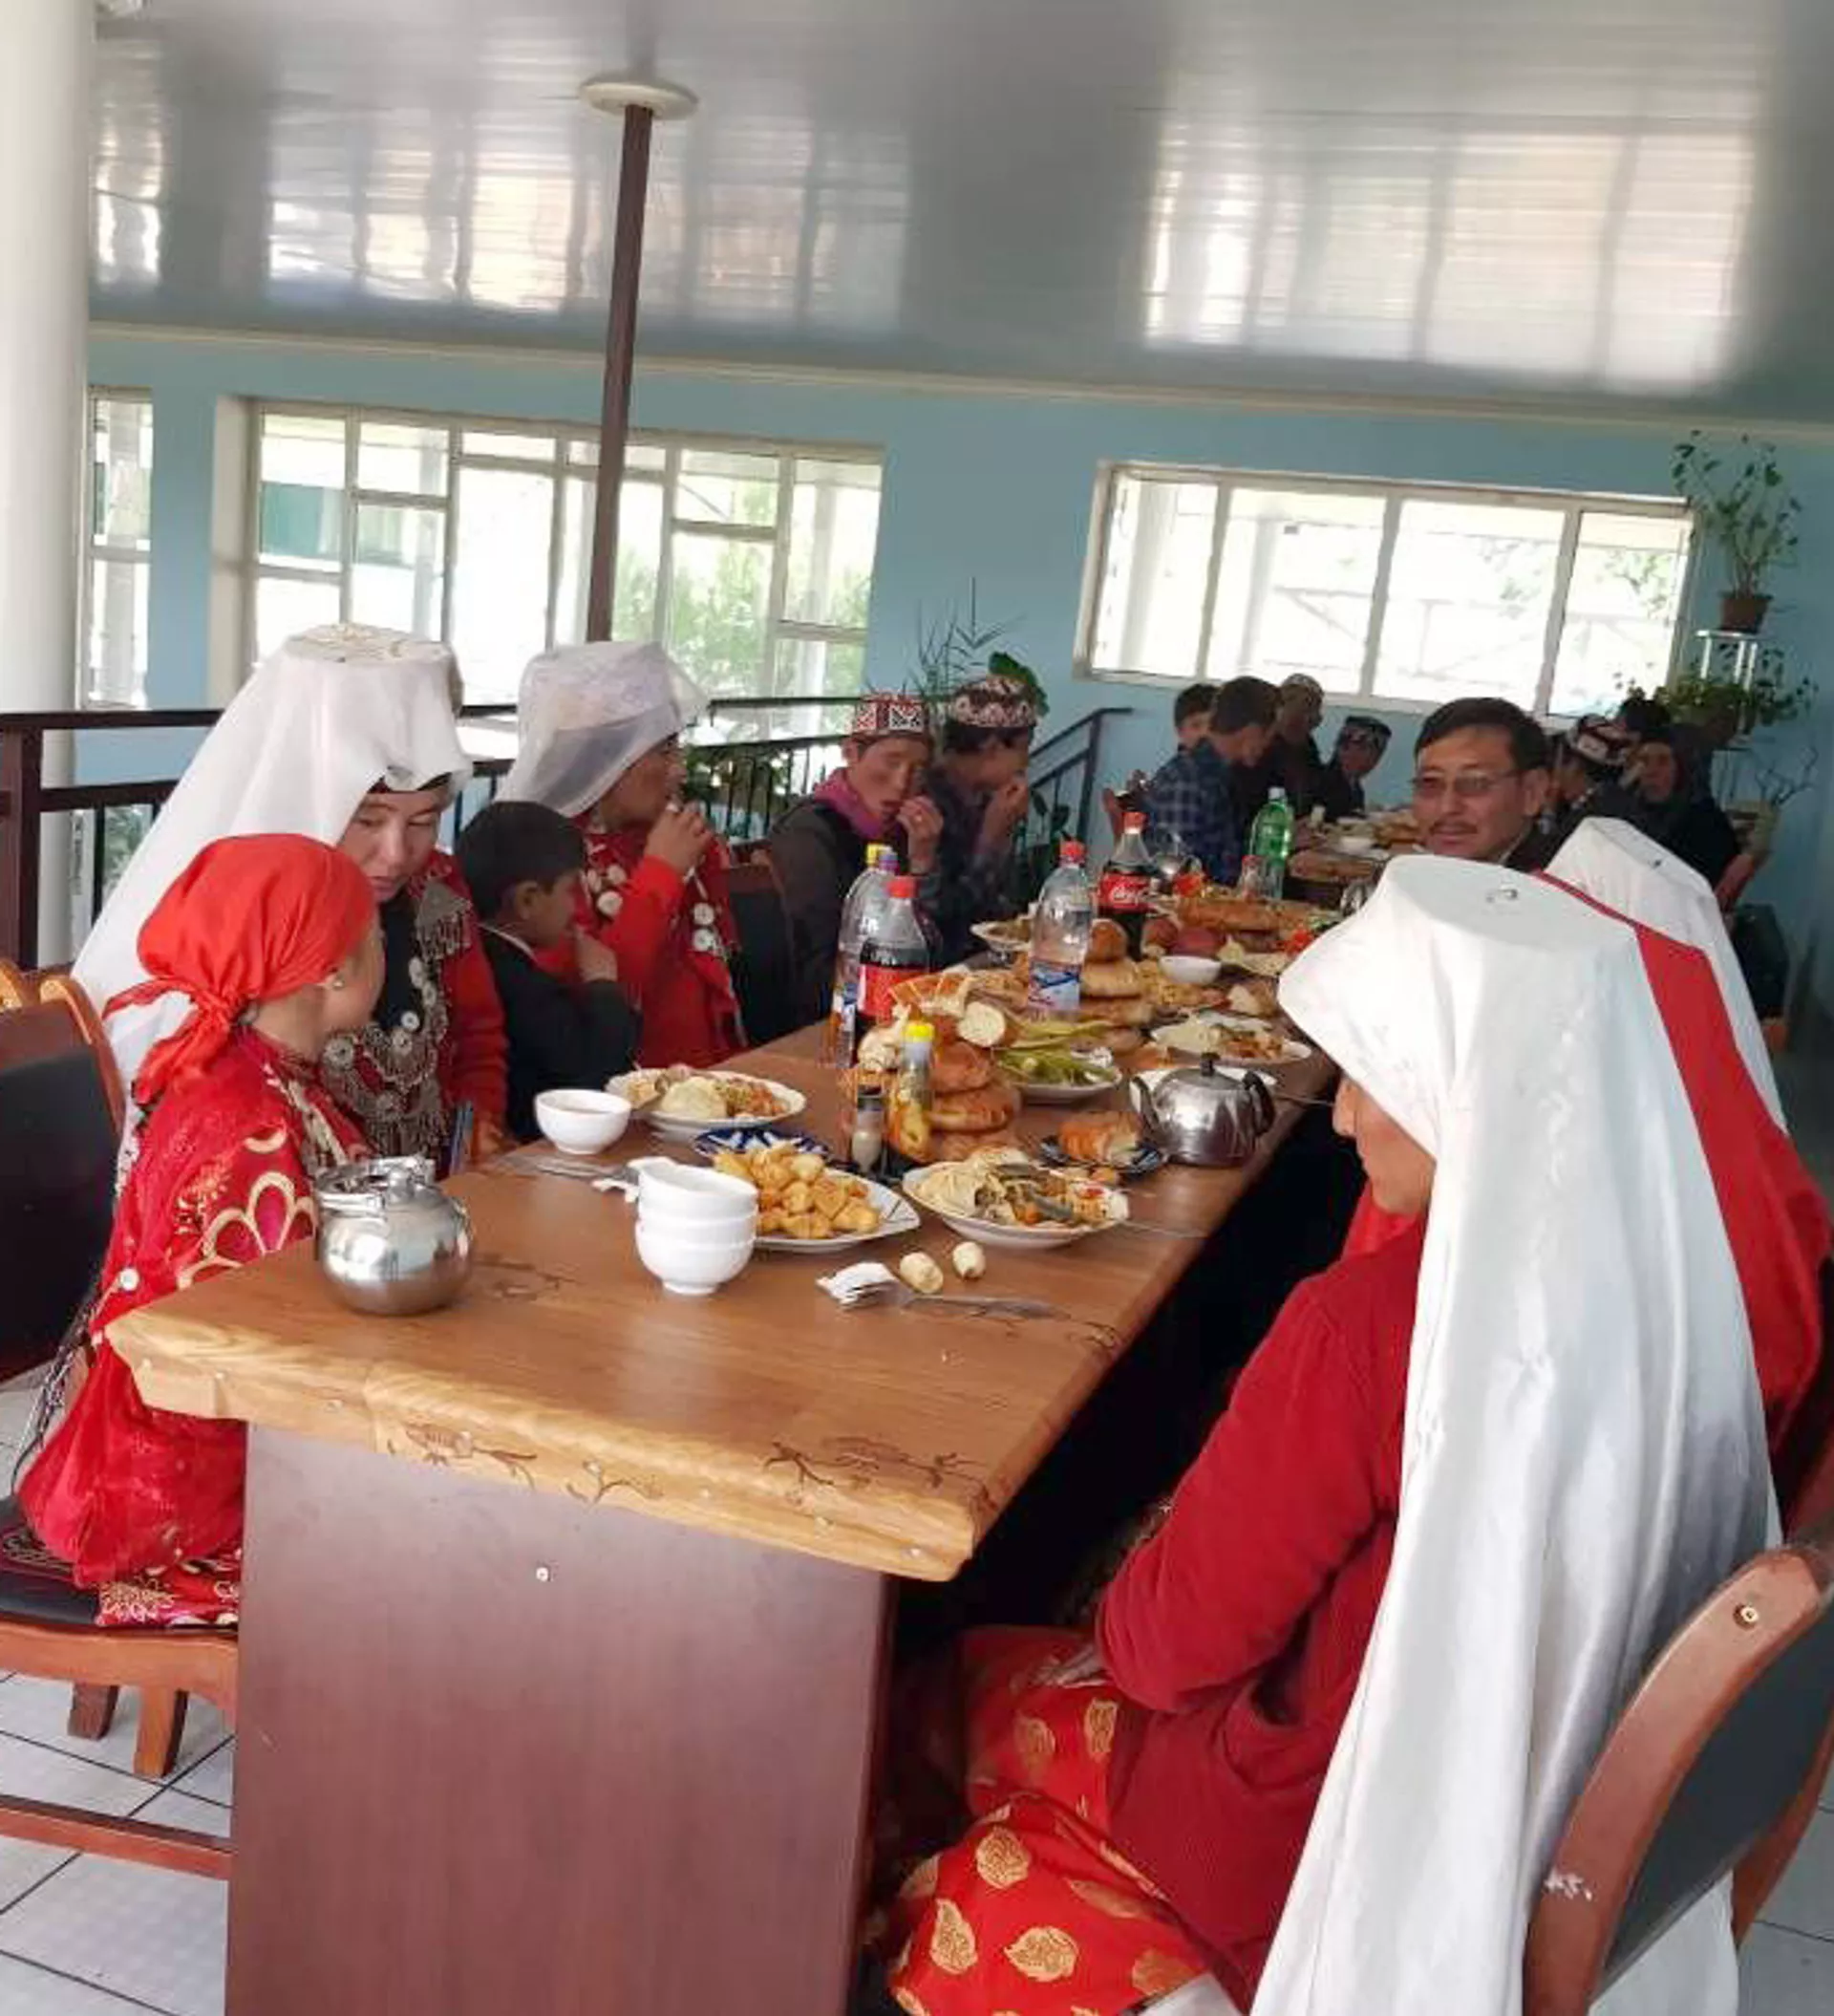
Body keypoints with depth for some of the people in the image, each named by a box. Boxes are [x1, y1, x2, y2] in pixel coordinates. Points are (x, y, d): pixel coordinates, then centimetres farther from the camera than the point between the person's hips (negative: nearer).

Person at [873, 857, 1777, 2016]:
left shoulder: (1368, 1324, -33)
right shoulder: (1672, 1282, -11)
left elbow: (1171, 1641, -20)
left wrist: (1118, 1619, 3)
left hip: (1326, 1853, -6)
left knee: (956, 1692, 16)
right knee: (1048, 1664, 23)